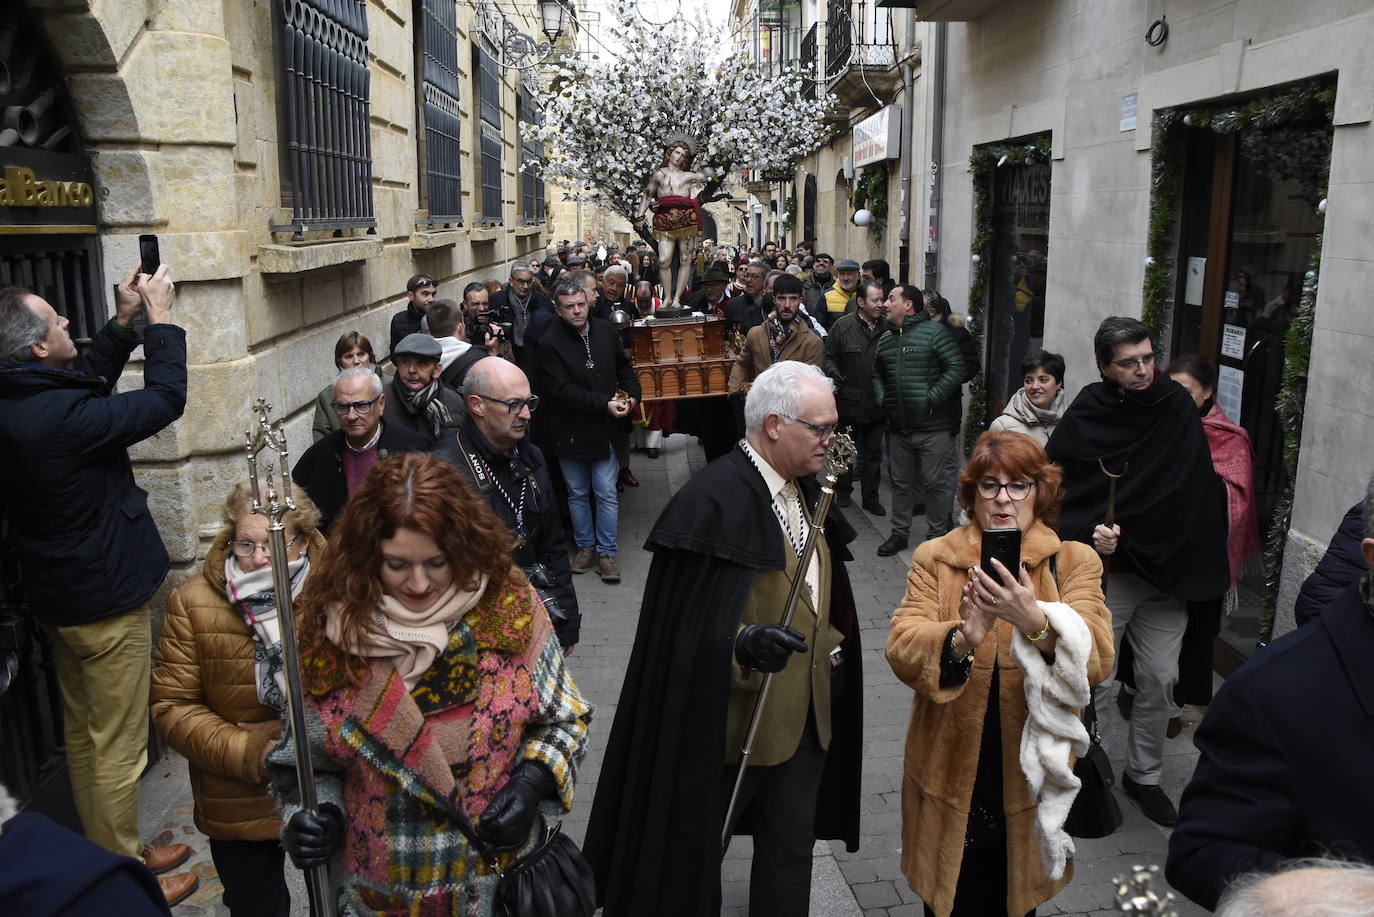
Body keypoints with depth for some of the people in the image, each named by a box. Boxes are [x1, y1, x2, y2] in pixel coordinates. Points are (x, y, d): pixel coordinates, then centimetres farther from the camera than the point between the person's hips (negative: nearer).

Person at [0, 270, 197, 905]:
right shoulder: (61, 415, -28)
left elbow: (88, 379, 15)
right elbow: (165, 399, -19)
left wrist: (124, 321, 10)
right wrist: (159, 318, -9)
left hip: (59, 592, 9)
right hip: (106, 598, -9)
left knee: (83, 734, 21)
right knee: (118, 749, 5)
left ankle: (108, 856, 39)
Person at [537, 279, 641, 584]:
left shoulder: (607, 331, 1)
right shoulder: (550, 343, -12)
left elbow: (624, 367, 15)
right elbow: (563, 390, -18)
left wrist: (632, 394, -3)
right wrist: (605, 404, -22)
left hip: (604, 428, 2)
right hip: (570, 430, -2)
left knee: (606, 494, 2)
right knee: (577, 494, 14)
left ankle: (606, 552, 14)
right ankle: (585, 546, 30)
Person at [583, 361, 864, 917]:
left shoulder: (807, 491, 6)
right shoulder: (713, 501, -22)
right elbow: (689, 621, -24)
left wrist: (831, 650, 12)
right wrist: (745, 642, -39)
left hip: (807, 713, 7)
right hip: (734, 719, -7)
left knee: (792, 850, 20)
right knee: (696, 850, 13)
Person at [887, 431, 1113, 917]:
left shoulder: (1075, 562, -2)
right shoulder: (934, 558, -1)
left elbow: (1096, 659, -16)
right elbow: (901, 649, -14)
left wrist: (1035, 622, -35)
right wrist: (960, 638, -33)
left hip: (1027, 780, 0)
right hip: (950, 776, 0)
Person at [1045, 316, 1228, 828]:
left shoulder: (1178, 407, 0)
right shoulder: (1082, 422, -10)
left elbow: (1203, 488, 8)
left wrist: (1201, 566, 2)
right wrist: (1088, 536, -25)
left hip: (1167, 574, 4)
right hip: (1105, 575, -4)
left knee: (1160, 682, 13)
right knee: (1095, 684, 1)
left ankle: (1144, 775, 32)